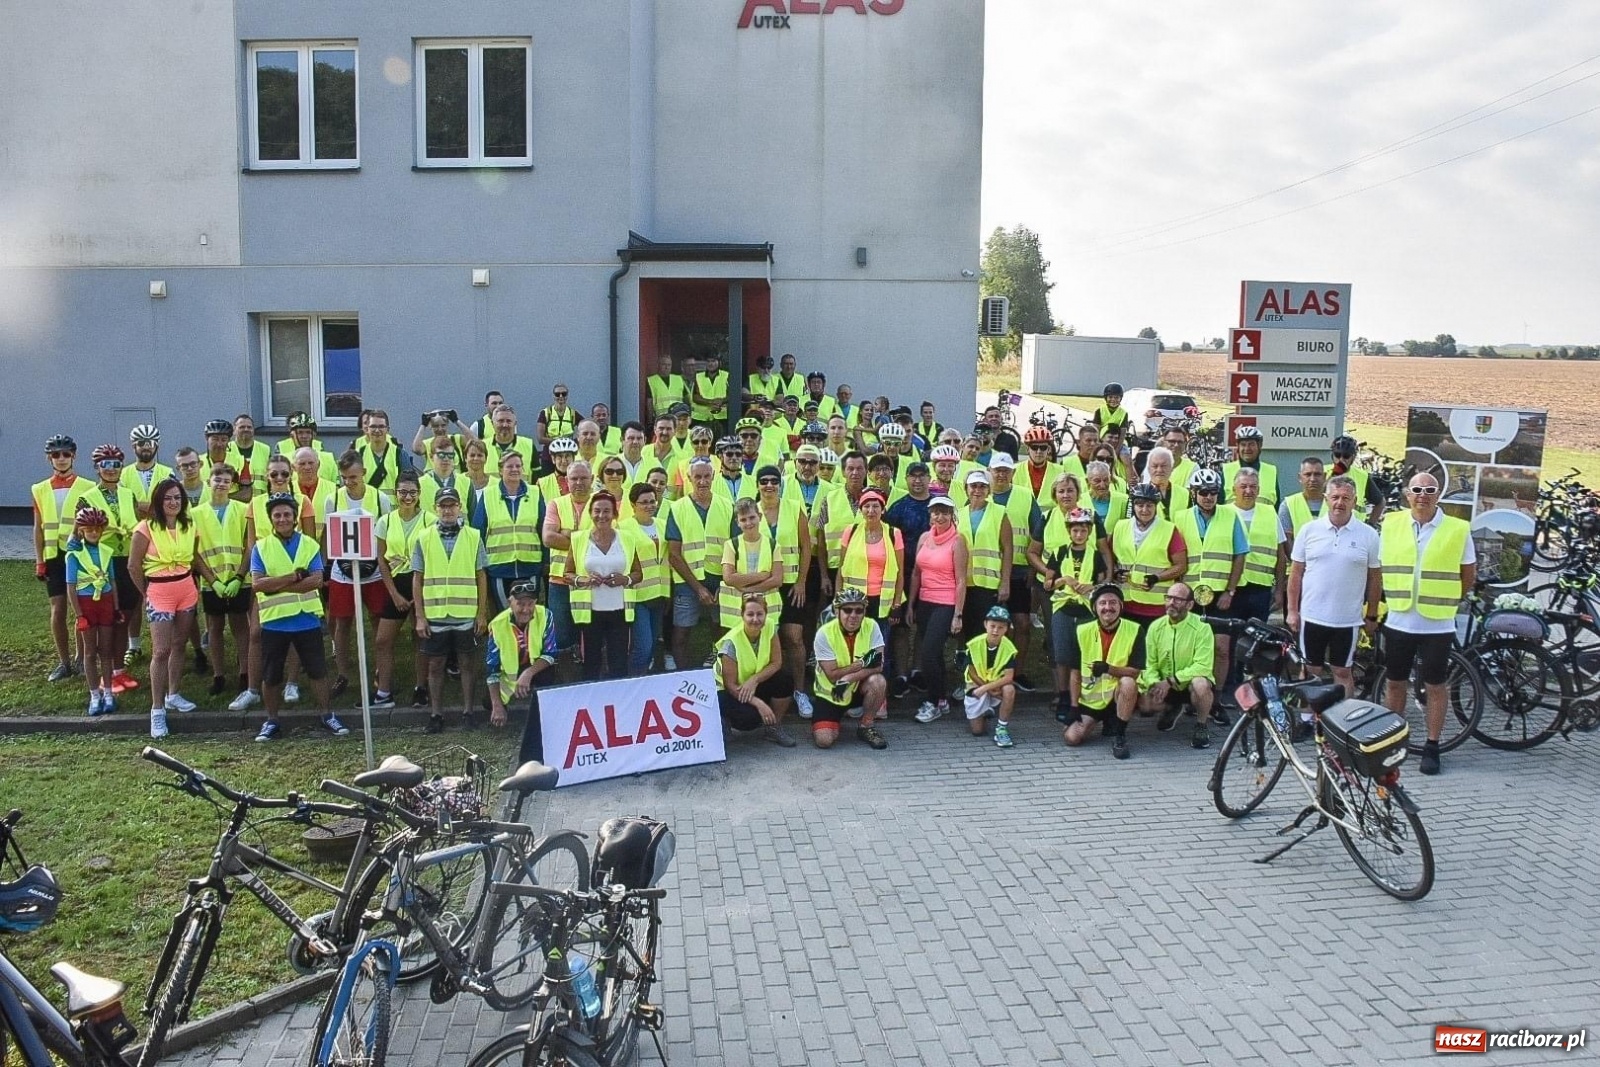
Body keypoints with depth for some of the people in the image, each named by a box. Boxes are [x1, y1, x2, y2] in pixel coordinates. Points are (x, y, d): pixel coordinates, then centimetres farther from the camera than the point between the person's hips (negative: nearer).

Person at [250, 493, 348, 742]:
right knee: (270, 676, 9)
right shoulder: (261, 547, 0)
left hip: (307, 620, 0)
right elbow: (257, 584, -11)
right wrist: (294, 576, -16)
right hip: (274, 622, 0)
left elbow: (317, 580, -10)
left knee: (317, 670, 7)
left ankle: (328, 716, 18)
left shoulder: (309, 544, 2)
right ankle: (271, 721, 22)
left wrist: (277, 586, -14)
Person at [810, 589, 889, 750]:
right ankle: (838, 715, 17)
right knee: (824, 740, -20)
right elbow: (832, 675, -20)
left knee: (877, 681, -31)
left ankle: (866, 727, -5)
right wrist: (863, 664, -26)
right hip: (829, 693, -2)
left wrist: (848, 678, -32)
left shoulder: (871, 626, -13)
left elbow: (878, 665, -21)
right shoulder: (825, 633, -19)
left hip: (858, 688, 2)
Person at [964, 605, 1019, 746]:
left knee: (1009, 689, -37)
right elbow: (972, 673, -10)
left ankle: (1001, 729, -19)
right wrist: (990, 690, -18)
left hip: (998, 684, 0)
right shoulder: (975, 644, -17)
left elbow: (1008, 677, -23)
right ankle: (986, 712, 29)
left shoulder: (1008, 647, -17)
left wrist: (986, 688, -31)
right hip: (977, 684, 0)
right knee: (976, 731, -7)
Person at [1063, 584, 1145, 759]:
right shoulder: (1083, 632, -6)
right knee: (1071, 737, -15)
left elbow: (1135, 672, -14)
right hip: (1089, 699, 2)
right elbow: (1075, 673, 0)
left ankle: (1119, 736, -15)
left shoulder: (1134, 630, -11)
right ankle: (1103, 722, 19)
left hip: (1118, 694, -2)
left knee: (1128, 683, -36)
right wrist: (1074, 706, -4)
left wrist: (1108, 669, -30)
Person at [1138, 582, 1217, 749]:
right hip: (1164, 685, 4)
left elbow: (1203, 666, -24)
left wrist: (1170, 681, -29)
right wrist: (1155, 684, -26)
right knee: (1143, 700, -23)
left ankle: (1202, 724, -5)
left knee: (1200, 684, -37)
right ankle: (1172, 708, 16)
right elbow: (1149, 664, -4)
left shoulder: (1201, 627, -17)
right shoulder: (1156, 627, -5)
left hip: (1191, 683, -4)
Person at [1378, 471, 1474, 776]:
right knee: (1395, 683, 11)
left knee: (1435, 686, 6)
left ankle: (1431, 747, 17)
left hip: (1437, 625, -2)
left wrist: (1441, 598, 3)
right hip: (1398, 622, 2)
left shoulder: (1458, 529, -4)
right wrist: (1398, 597, 8)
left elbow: (1468, 577, 4)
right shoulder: (1391, 525, 2)